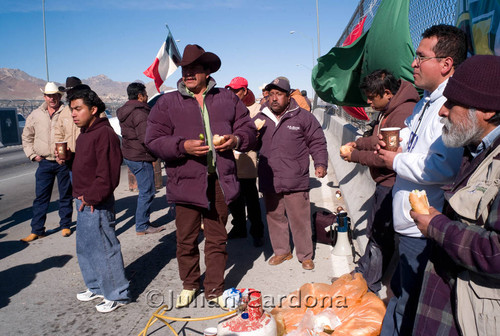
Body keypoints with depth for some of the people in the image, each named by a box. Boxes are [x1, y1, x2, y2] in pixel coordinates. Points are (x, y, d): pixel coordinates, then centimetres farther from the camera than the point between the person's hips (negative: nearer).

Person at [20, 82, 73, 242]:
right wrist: (32, 154, 6)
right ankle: (37, 230, 15)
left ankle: (65, 225, 22)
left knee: (65, 195, 9)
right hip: (44, 162, 3)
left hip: (64, 162, -3)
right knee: (41, 197, 6)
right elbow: (27, 137, 16)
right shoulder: (35, 115, 7)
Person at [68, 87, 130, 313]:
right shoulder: (84, 134, 15)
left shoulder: (104, 134, -18)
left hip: (97, 205, -11)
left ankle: (117, 295, 12)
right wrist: (79, 195, 9)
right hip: (83, 202, 11)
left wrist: (91, 197, -19)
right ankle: (96, 287, 37)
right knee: (85, 248, 20)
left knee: (104, 248, -2)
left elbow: (108, 174, -23)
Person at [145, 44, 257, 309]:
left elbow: (249, 130, 13)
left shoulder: (227, 99, 10)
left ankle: (214, 289, 27)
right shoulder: (167, 103, 4)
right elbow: (153, 141, -2)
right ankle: (189, 284, 33)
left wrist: (235, 139, -10)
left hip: (220, 182, 2)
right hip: (186, 182, -1)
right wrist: (183, 146, -18)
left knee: (217, 239, 11)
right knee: (186, 239, 10)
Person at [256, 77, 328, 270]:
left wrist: (320, 163, -7)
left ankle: (306, 256, 21)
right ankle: (281, 251, 34)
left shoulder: (302, 117, 0)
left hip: (295, 181, -4)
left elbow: (317, 142, 5)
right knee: (275, 217, 15)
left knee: (300, 220, 3)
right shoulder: (260, 119, 10)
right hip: (269, 181, 4)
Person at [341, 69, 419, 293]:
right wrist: (358, 143, 7)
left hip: (392, 184, -10)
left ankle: (367, 284, 18)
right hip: (384, 182, 10)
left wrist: (355, 156, -14)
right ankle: (363, 273, 36)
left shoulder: (403, 113, -23)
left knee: (380, 237, 2)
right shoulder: (387, 111, 10)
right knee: (374, 231, 20)